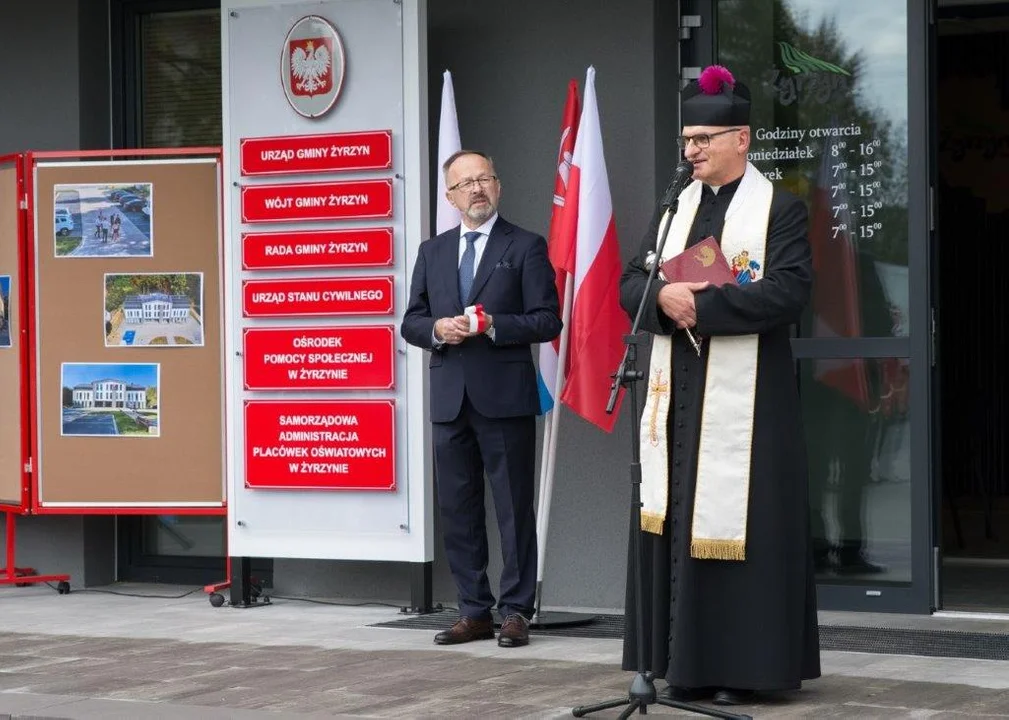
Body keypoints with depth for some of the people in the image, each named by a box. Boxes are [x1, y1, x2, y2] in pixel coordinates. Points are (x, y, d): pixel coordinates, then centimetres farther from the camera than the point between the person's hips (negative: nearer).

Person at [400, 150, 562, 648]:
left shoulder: (526, 247, 1)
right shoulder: (433, 252, 15)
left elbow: (547, 321, -5)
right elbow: (411, 322, 14)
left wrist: (494, 325, -18)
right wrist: (437, 328, -7)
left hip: (504, 397, -5)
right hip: (450, 397, 5)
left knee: (514, 509, -1)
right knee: (457, 511, 7)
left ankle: (516, 612, 4)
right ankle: (474, 612, 14)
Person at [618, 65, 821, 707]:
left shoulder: (780, 209, -3)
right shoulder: (675, 210, 16)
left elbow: (789, 291, -15)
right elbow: (630, 285, 10)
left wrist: (700, 305, -17)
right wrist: (664, 297, -13)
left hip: (746, 396, -6)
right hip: (678, 396, 6)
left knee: (738, 524, -5)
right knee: (678, 525, 5)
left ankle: (744, 666, 0)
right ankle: (688, 662, 10)